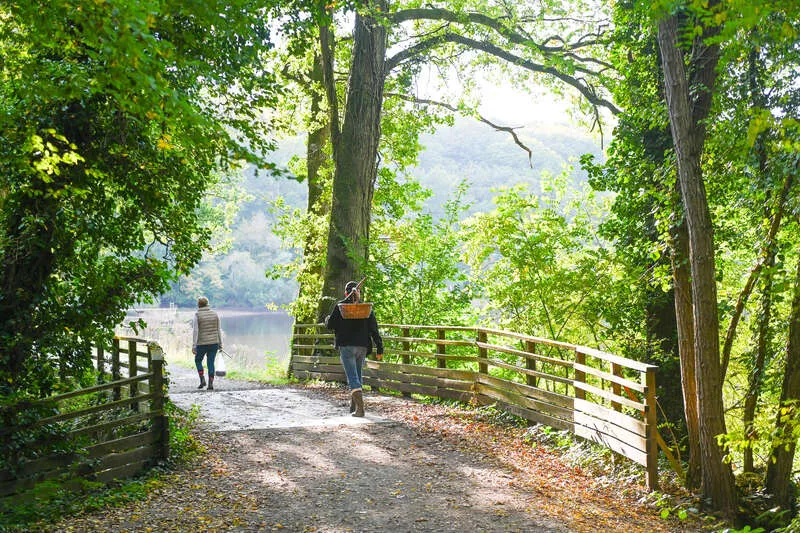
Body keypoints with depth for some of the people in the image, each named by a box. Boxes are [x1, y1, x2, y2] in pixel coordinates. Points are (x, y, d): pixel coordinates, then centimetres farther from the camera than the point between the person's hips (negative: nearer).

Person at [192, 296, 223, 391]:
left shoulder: (197, 315, -8)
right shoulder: (215, 314, 3)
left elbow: (195, 331, -13)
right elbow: (218, 330, 6)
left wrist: (193, 345, -13)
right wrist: (220, 344, 12)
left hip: (202, 344, -3)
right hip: (214, 343, 3)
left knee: (198, 360, 20)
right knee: (211, 363, 10)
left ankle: (202, 380, 7)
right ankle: (210, 384, 3)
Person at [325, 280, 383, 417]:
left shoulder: (340, 306, -3)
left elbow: (330, 325, -1)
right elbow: (374, 330, 3)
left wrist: (327, 319, 23)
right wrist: (379, 349, 5)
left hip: (346, 346, -3)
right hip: (362, 346, 4)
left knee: (352, 376, -8)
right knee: (357, 375, 18)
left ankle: (360, 406, -25)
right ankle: (354, 406, 25)